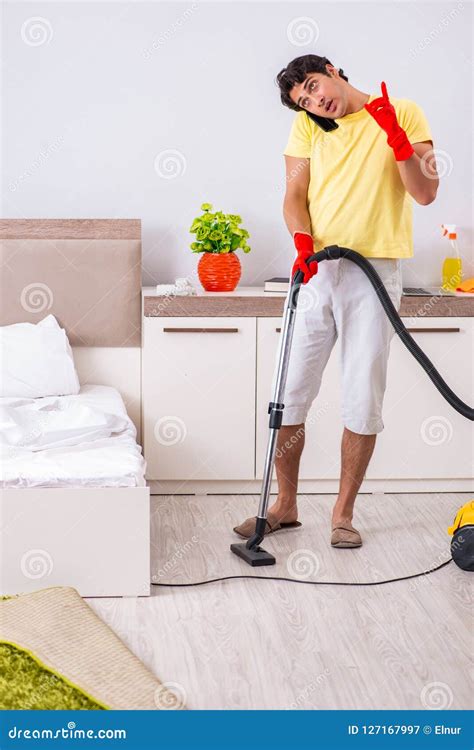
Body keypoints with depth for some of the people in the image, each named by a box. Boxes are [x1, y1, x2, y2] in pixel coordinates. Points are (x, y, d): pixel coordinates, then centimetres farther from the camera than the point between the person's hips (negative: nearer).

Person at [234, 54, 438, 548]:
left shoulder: (405, 114, 1)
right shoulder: (306, 126, 10)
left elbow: (425, 193, -6)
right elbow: (295, 194, 5)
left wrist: (396, 137, -18)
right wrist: (303, 241, -14)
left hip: (373, 273, -3)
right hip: (315, 271, 3)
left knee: (363, 401, 0)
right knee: (288, 394, 3)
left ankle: (343, 513, 14)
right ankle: (285, 505, 18)